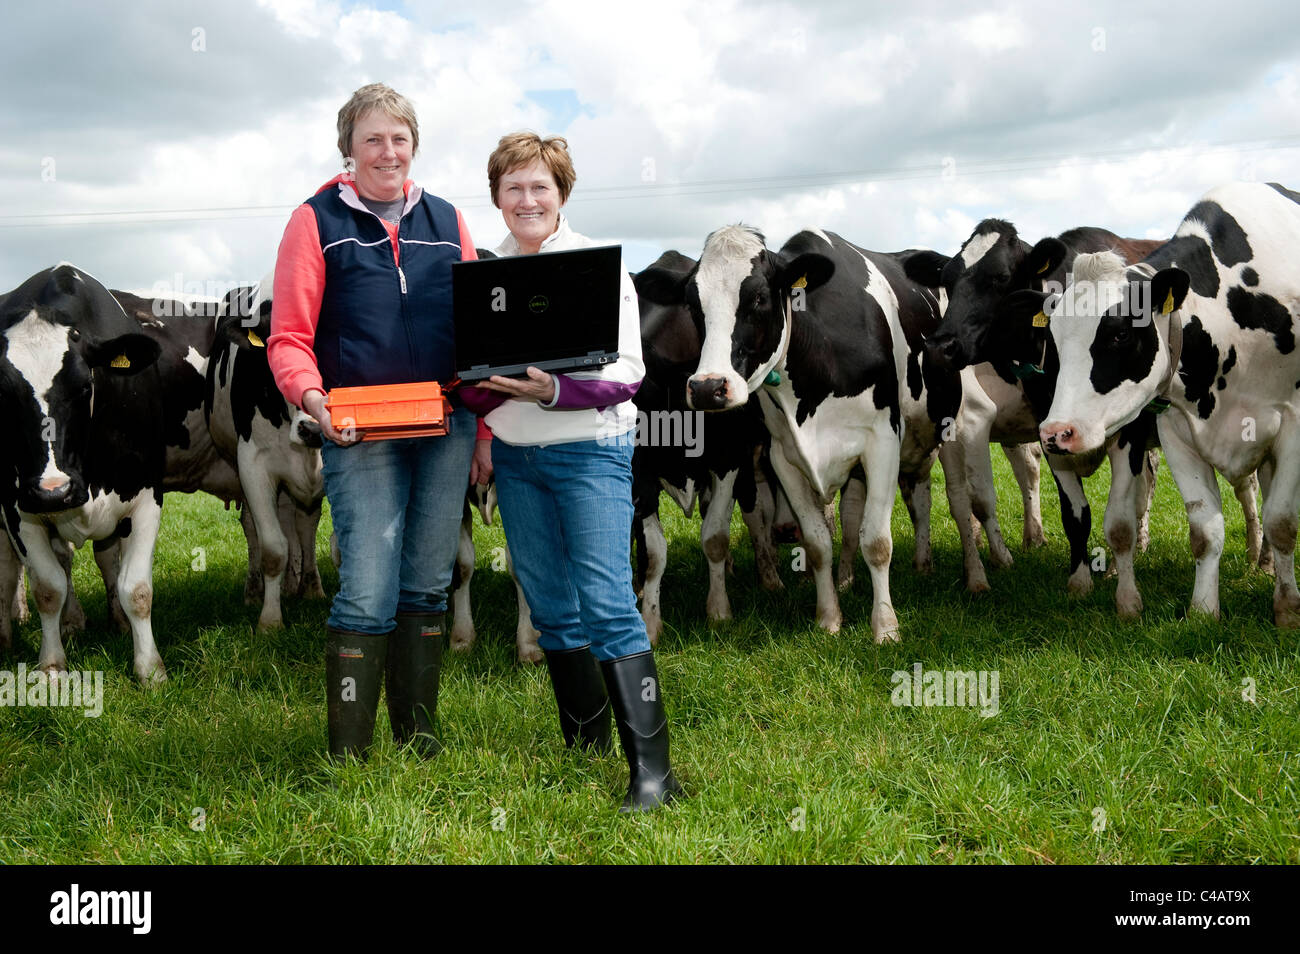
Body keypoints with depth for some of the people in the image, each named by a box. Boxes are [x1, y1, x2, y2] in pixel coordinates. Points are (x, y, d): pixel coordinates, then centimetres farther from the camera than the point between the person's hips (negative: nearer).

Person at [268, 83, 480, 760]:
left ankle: (417, 732, 21)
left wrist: (484, 431, 9)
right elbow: (288, 338, 0)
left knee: (427, 586, 9)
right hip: (360, 434, -4)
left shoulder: (446, 222, 14)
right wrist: (312, 396, -20)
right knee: (368, 592, -10)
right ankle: (348, 753, 0)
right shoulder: (316, 222, 4)